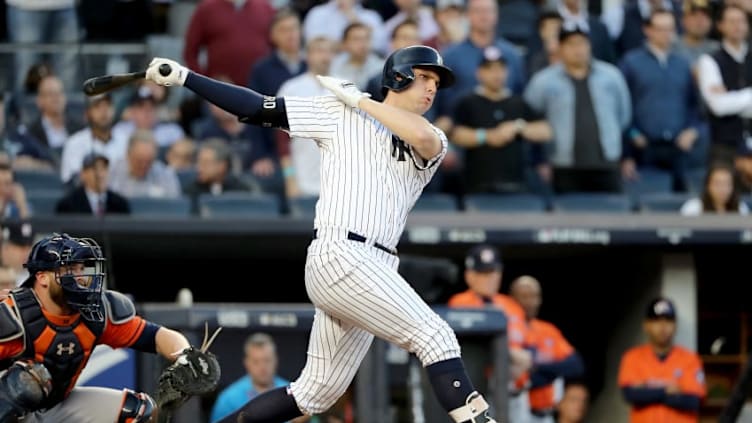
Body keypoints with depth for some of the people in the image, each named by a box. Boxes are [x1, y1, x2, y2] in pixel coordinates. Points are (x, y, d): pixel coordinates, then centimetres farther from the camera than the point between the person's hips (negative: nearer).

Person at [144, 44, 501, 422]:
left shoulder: (431, 144, 16)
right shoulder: (341, 114, 6)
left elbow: (423, 136, -9)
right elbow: (258, 109, 5)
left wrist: (358, 99, -2)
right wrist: (183, 77, 0)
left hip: (373, 270, 7)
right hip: (340, 258, -7)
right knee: (435, 335, -19)